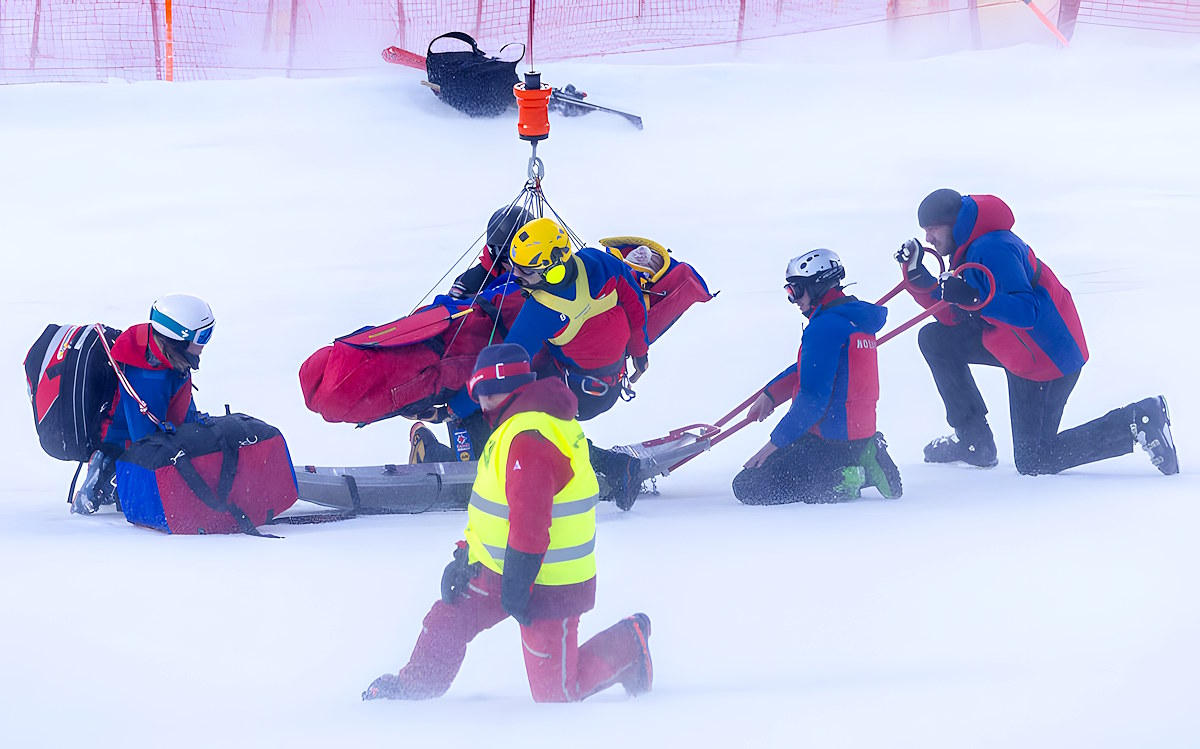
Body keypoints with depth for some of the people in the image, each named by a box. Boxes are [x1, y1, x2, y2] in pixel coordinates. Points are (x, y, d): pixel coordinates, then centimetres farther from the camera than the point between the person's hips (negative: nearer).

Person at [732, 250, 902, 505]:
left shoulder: (825, 327, -17)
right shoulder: (855, 318, 13)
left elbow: (814, 397, -21)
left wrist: (776, 442, -16)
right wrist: (770, 393, 17)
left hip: (831, 439, -10)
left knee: (747, 486, -8)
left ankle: (842, 482, -13)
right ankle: (860, 465, 7)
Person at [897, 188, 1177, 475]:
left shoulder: (991, 249, -24)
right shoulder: (968, 249, 8)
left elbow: (1028, 312, -31)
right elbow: (952, 317, 7)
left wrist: (975, 298, -43)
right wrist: (917, 275, -2)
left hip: (1048, 356, -10)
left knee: (1033, 462, -2)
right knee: (935, 339, 10)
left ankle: (1137, 422, -2)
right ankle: (974, 442, 14)